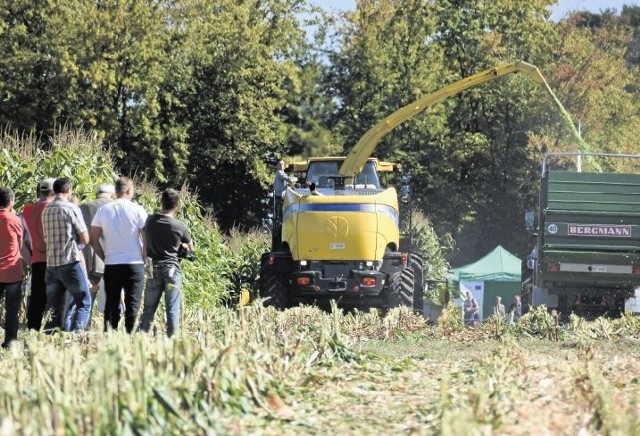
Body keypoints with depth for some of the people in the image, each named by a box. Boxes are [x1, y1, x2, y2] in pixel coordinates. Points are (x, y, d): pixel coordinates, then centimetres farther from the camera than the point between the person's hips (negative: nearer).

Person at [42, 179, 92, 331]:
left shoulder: (46, 211, 11)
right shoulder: (72, 208, -7)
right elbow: (85, 239, -7)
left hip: (51, 264, 6)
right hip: (70, 262, -6)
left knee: (53, 307, 10)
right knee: (84, 303, 0)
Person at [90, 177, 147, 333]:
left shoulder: (103, 210, 3)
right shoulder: (137, 210, -5)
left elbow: (93, 239, 3)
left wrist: (105, 258, 12)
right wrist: (145, 259, 7)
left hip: (111, 265, 2)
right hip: (134, 263, -2)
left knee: (111, 303, 9)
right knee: (132, 303, 3)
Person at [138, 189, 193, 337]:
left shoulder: (150, 221, 1)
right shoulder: (179, 226, -7)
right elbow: (190, 247, 8)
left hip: (154, 269, 3)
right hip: (172, 269, -3)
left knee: (149, 308, 8)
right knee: (172, 309, 0)